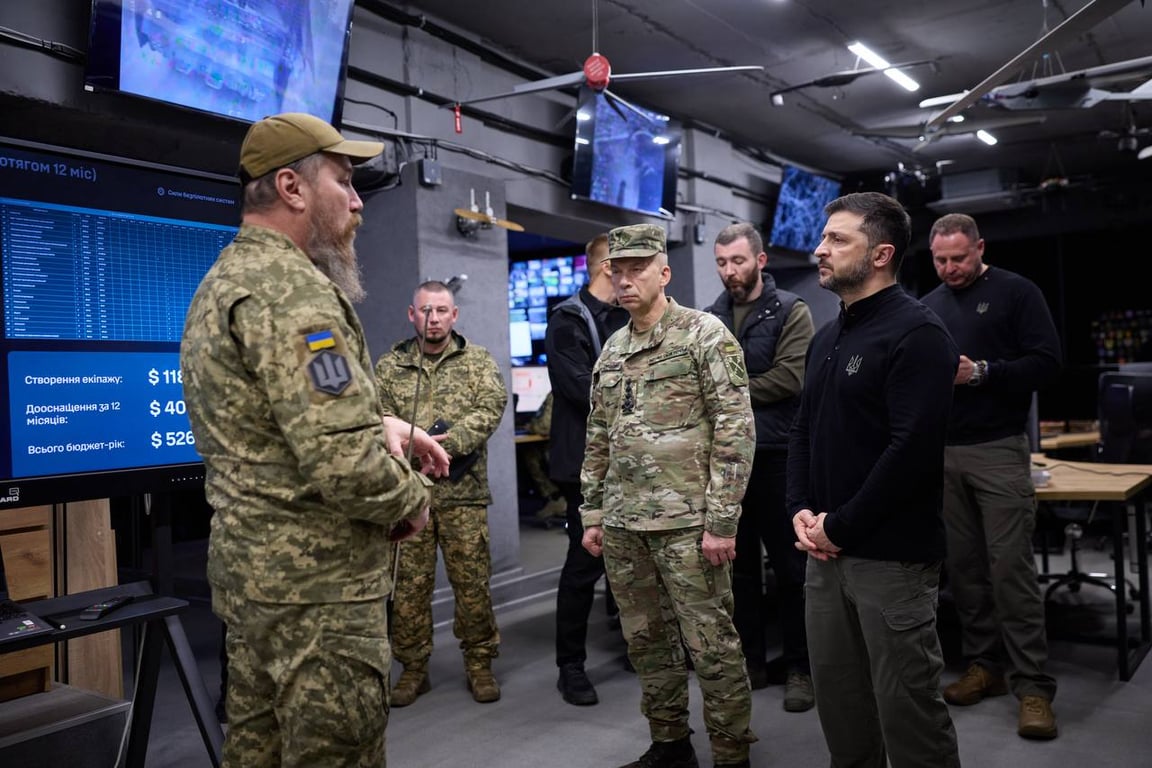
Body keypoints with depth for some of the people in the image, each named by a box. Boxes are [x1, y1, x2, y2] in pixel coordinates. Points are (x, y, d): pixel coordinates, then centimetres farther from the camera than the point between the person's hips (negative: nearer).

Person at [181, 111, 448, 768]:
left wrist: (381, 422, 6)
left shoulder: (225, 280, 13)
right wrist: (413, 499, -9)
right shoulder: (292, 291, -20)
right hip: (316, 583, -10)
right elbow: (342, 463, -29)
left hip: (249, 565, 10)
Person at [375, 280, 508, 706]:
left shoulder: (478, 361, 8)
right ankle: (413, 668, 21)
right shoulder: (389, 366, 10)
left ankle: (479, 664, 20)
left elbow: (491, 408, -6)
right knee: (409, 584, 7)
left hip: (463, 491, -1)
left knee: (472, 582, 4)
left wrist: (453, 440, -21)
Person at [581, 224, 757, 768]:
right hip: (623, 526, 6)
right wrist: (592, 514, 14)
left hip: (686, 523, -6)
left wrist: (721, 520, -15)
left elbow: (736, 430, -11)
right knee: (646, 642, 15)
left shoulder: (704, 334, -6)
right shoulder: (611, 351, 13)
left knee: (711, 645, 2)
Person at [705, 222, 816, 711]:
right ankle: (749, 661, 26)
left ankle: (799, 667, 18)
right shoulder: (710, 318, 11)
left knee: (790, 564, 5)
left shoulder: (791, 311, -3)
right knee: (739, 563, 13)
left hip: (776, 455, -4)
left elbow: (790, 377, -15)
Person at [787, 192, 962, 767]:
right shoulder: (826, 337, 14)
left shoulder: (916, 332, -12)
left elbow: (913, 449, -21)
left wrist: (840, 527, -16)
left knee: (906, 709, 4)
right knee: (837, 700, 17)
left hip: (892, 556, -8)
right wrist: (801, 511, 1)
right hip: (825, 553, 8)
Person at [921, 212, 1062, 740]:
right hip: (943, 452, 5)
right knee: (963, 566, 7)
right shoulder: (928, 307, 14)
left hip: (999, 450, -4)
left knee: (1011, 568, -6)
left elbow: (1047, 364, -8)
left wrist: (980, 372, -18)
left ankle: (1032, 686, 2)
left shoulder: (1016, 292, 0)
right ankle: (984, 666, 19)